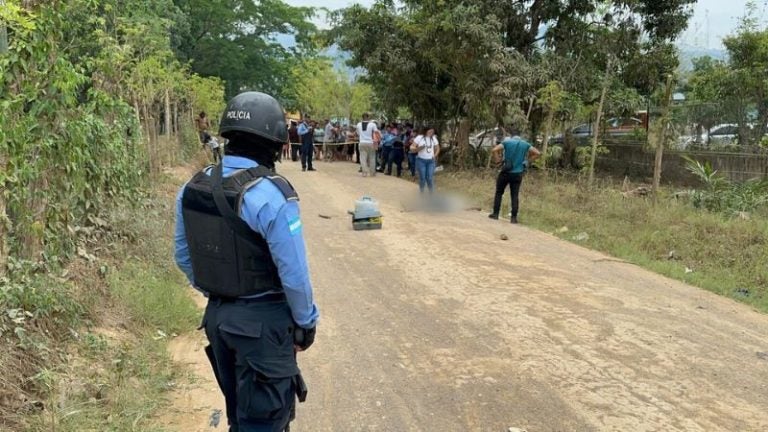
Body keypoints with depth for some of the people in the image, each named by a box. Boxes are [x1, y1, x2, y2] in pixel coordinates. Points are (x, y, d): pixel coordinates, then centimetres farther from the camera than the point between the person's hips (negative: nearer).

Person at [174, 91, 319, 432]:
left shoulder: (191, 188, -1)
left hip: (218, 316, 7)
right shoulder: (271, 196, -24)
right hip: (263, 321, -6)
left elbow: (184, 256, 9)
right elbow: (294, 273, -20)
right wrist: (305, 321, -5)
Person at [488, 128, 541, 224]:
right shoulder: (525, 144, 5)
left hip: (506, 172, -2)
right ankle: (514, 217, 4)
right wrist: (528, 161, 5)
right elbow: (538, 153, 1)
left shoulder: (507, 142, -2)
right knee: (515, 195, 6)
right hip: (518, 173, 2)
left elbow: (494, 150, -15)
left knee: (499, 193, 12)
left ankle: (495, 214, 13)